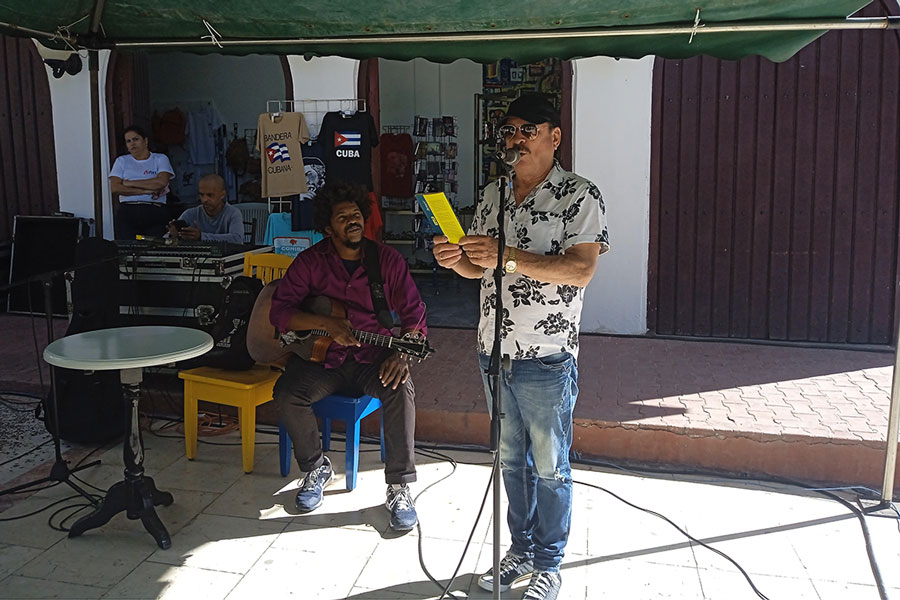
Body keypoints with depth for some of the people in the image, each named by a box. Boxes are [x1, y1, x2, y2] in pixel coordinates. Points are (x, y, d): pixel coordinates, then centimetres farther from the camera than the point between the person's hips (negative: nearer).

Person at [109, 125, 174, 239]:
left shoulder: (160, 159, 12)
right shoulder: (121, 161, 16)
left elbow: (162, 182, -7)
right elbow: (114, 188, 1)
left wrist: (130, 183, -1)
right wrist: (146, 191, -6)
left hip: (155, 213, -1)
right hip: (127, 213, 1)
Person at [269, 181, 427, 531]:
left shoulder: (387, 259, 1)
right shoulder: (311, 261, 1)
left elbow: (413, 315, 0)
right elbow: (279, 311, -6)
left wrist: (402, 354, -20)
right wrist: (326, 324, -22)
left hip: (373, 357, -1)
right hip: (321, 356, 1)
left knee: (401, 391, -32)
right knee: (286, 394, -26)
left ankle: (399, 487, -17)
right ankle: (315, 468, 2)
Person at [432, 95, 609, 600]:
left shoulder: (580, 196, -9)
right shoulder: (493, 195, 11)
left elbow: (581, 269, -20)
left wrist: (508, 257, -27)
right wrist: (456, 259, -7)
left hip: (546, 358, -6)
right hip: (494, 350, 6)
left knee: (550, 467, 8)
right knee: (511, 459, 18)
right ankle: (521, 552, 34)